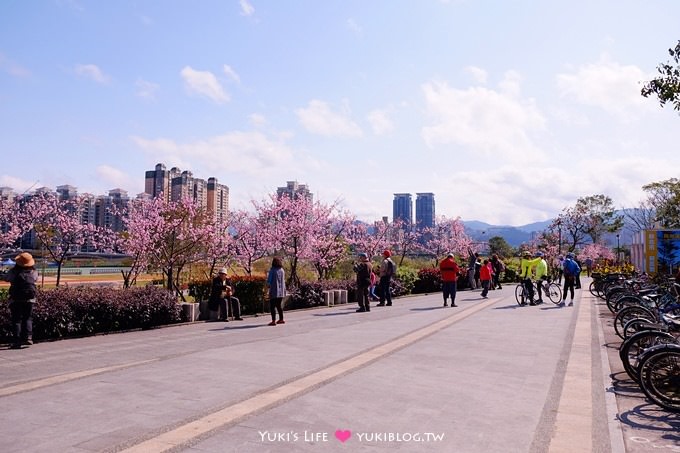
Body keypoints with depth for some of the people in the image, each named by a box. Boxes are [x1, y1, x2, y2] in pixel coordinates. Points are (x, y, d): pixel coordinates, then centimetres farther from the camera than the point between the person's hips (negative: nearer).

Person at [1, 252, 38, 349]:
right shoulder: (33, 272, 0)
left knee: (16, 320, 4)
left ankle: (16, 341, 1)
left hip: (16, 300, -1)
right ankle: (28, 337, -1)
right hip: (29, 299, 1)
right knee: (28, 319, 13)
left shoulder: (13, 271, -6)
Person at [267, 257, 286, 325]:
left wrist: (268, 285, 8)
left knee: (272, 306, -1)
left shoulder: (272, 270, -11)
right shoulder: (282, 270, 6)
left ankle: (273, 321, -7)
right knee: (279, 305, 18)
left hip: (274, 291, -6)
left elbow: (269, 281, -10)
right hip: (281, 291, 6)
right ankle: (281, 319, 23)